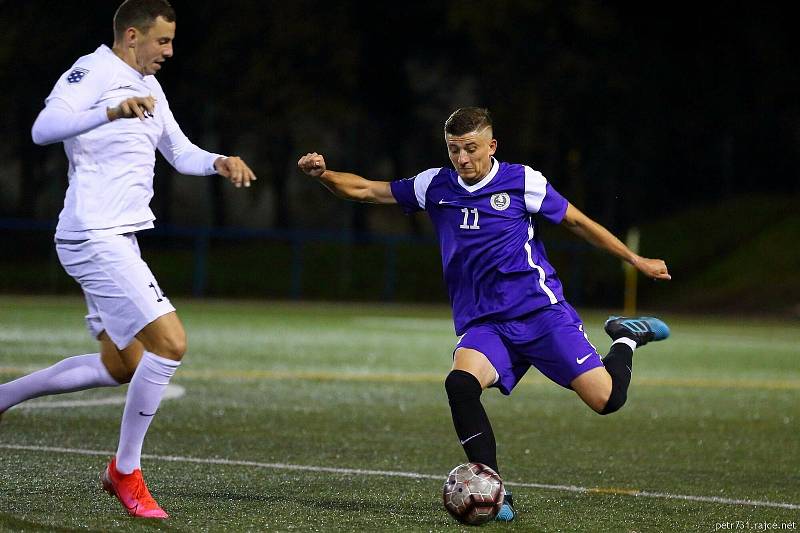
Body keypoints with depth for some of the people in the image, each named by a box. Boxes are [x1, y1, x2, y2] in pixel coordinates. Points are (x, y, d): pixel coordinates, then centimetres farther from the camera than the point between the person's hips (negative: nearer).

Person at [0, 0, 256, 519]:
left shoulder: (148, 88, 17)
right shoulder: (92, 73, -12)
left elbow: (180, 152, 25)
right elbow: (44, 127, -29)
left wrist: (219, 162, 4)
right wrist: (112, 112, -44)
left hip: (119, 240, 10)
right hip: (95, 237, -10)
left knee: (120, 366, 15)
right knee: (169, 342, -17)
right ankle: (126, 471, -5)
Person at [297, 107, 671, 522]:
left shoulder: (522, 181, -2)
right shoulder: (435, 186, 7)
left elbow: (577, 222, 8)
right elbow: (363, 190, 10)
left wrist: (636, 261, 13)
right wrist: (323, 174, -9)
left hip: (540, 311, -3)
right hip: (481, 324, 3)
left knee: (606, 399, -13)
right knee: (460, 383, -30)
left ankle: (627, 339, 22)